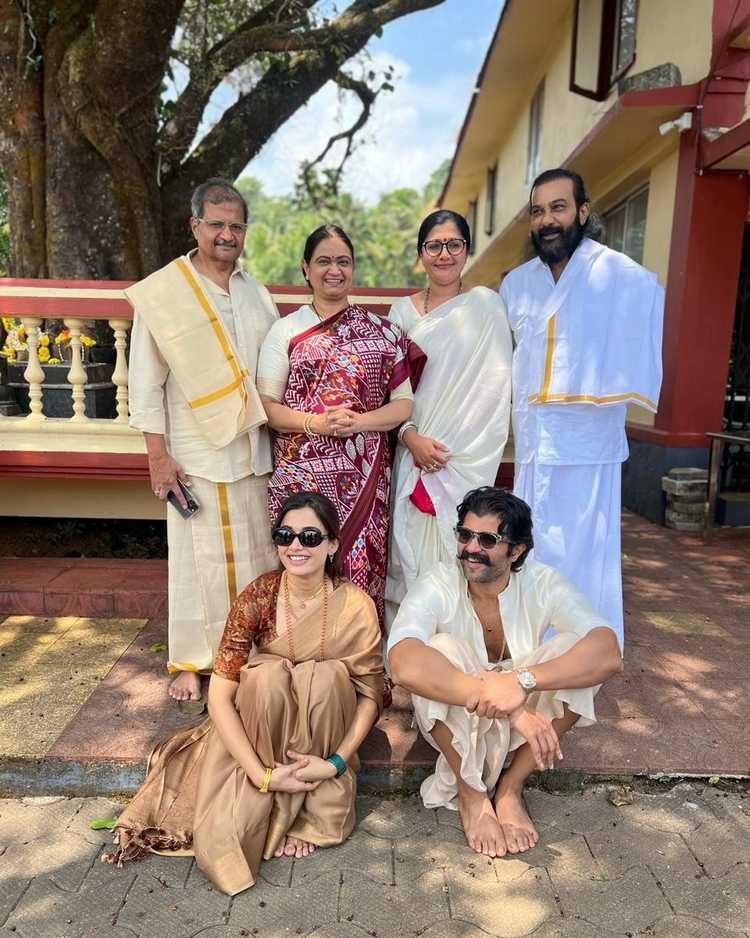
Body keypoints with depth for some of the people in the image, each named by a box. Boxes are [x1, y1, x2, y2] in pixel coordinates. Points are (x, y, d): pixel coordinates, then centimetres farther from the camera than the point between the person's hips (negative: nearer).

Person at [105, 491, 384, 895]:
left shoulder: (355, 606, -21)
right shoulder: (257, 596, -21)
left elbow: (370, 694, -11)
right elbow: (220, 694, -22)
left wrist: (336, 763, -24)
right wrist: (262, 774, -29)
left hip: (322, 728, 0)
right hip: (261, 723, 0)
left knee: (324, 676, -31)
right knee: (268, 675, -31)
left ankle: (314, 806, -12)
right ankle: (273, 811, -13)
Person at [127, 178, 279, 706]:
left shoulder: (257, 294, 12)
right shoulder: (161, 293, -2)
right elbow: (146, 384, -4)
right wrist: (158, 456, -8)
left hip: (256, 451, 4)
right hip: (197, 454, -4)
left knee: (257, 557, 10)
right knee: (200, 560, 3)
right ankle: (192, 662, 21)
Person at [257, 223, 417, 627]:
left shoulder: (381, 332, 10)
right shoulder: (286, 331, 8)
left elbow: (404, 404, 7)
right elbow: (266, 404, 3)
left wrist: (359, 421, -11)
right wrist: (315, 423, -14)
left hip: (364, 476, 1)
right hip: (302, 473, 0)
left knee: (361, 569, 1)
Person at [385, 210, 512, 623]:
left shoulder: (486, 305, 1)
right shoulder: (402, 311, 11)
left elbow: (494, 388, -4)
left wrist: (452, 453, -10)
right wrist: (411, 438, -8)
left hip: (467, 460, -3)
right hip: (412, 453, 3)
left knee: (457, 555, -2)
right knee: (411, 549, 6)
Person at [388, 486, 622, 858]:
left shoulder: (543, 584, -17)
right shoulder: (436, 586, -23)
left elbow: (608, 654, -31)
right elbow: (404, 664, -42)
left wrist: (523, 681, -47)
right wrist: (507, 708, -47)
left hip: (525, 716, 2)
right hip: (452, 721, -1)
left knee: (574, 650, -25)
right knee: (441, 649, -32)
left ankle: (511, 788, -10)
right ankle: (471, 794, -12)